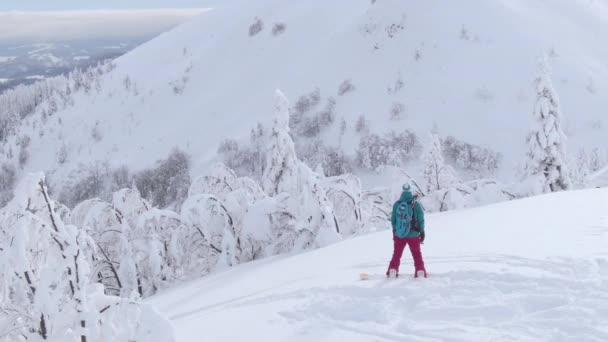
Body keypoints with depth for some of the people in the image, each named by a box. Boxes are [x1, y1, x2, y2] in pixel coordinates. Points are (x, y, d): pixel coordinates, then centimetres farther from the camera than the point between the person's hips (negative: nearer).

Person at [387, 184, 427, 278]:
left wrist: (394, 231, 17)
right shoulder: (415, 204, -12)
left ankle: (392, 271, 16)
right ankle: (420, 272, 12)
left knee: (396, 254, 17)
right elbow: (421, 219, -6)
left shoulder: (396, 204, -5)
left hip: (399, 235, 2)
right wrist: (422, 232, 6)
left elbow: (393, 219, 3)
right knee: (417, 255, 13)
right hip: (413, 235, -2)